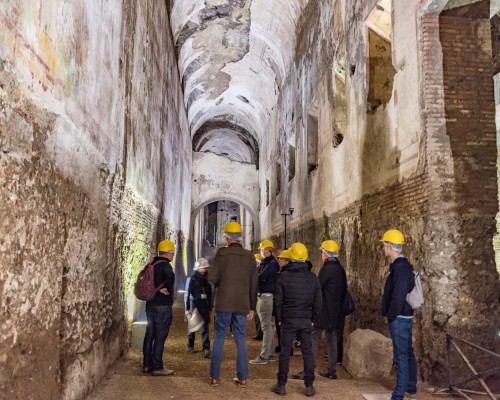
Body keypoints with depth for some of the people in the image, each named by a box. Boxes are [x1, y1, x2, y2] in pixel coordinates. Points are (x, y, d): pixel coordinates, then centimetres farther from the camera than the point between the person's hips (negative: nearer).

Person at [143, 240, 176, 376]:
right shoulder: (165, 265, -15)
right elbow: (169, 278, -34)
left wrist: (155, 289, 6)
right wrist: (168, 290, -17)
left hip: (150, 304, 9)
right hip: (163, 306, -9)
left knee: (149, 334, 13)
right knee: (160, 337, -3)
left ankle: (147, 365, 21)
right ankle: (157, 367, 1)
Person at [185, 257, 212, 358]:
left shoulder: (207, 279, 7)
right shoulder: (193, 278, -4)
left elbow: (210, 294, 12)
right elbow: (188, 294, -5)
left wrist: (210, 307, 12)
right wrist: (187, 308, -9)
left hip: (205, 306, 3)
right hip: (195, 305, -2)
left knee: (205, 327, -5)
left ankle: (206, 348, -9)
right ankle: (190, 345, 27)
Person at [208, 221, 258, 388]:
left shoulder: (222, 253, -8)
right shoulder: (250, 256, 3)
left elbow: (212, 278, -11)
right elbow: (253, 285, 6)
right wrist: (252, 307, 12)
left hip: (224, 303, -3)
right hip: (242, 305, 3)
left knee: (219, 338, 7)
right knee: (240, 339, 10)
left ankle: (215, 377, 11)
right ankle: (242, 377, 12)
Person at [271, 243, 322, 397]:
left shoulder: (283, 276, -6)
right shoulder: (313, 278, 2)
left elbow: (278, 300, -3)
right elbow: (317, 302, 6)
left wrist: (279, 319, 7)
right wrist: (312, 319, 14)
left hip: (288, 320, -2)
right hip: (306, 320, 2)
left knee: (285, 352, 5)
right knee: (307, 352, 7)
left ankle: (281, 385, 11)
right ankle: (309, 386, 10)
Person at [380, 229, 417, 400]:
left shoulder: (400, 268, -20)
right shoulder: (402, 266, 11)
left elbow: (398, 296, -25)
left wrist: (391, 315, -14)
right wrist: (390, 314, 16)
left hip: (399, 318, -10)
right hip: (404, 317, 10)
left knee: (401, 355, -5)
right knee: (407, 353, 18)